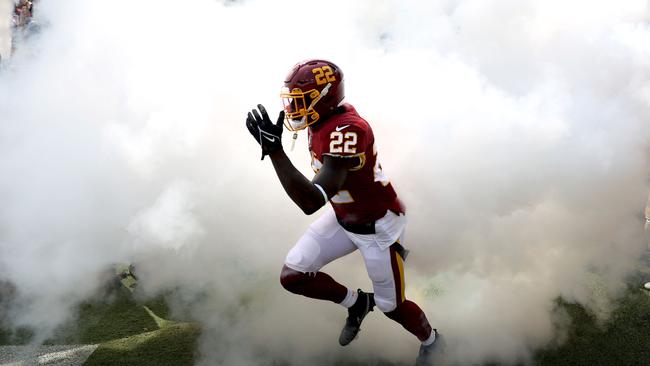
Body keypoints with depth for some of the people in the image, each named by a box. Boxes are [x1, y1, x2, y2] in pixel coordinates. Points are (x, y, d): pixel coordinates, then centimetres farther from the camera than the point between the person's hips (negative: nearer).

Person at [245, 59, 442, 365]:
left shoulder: (346, 131, -37)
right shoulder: (324, 119, -9)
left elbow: (311, 202, -44)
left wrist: (273, 148, -48)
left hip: (378, 226, -8)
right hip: (343, 218, 8)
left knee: (390, 306, 10)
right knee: (292, 276, 1)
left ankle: (430, 341, 43)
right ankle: (356, 302, 26)